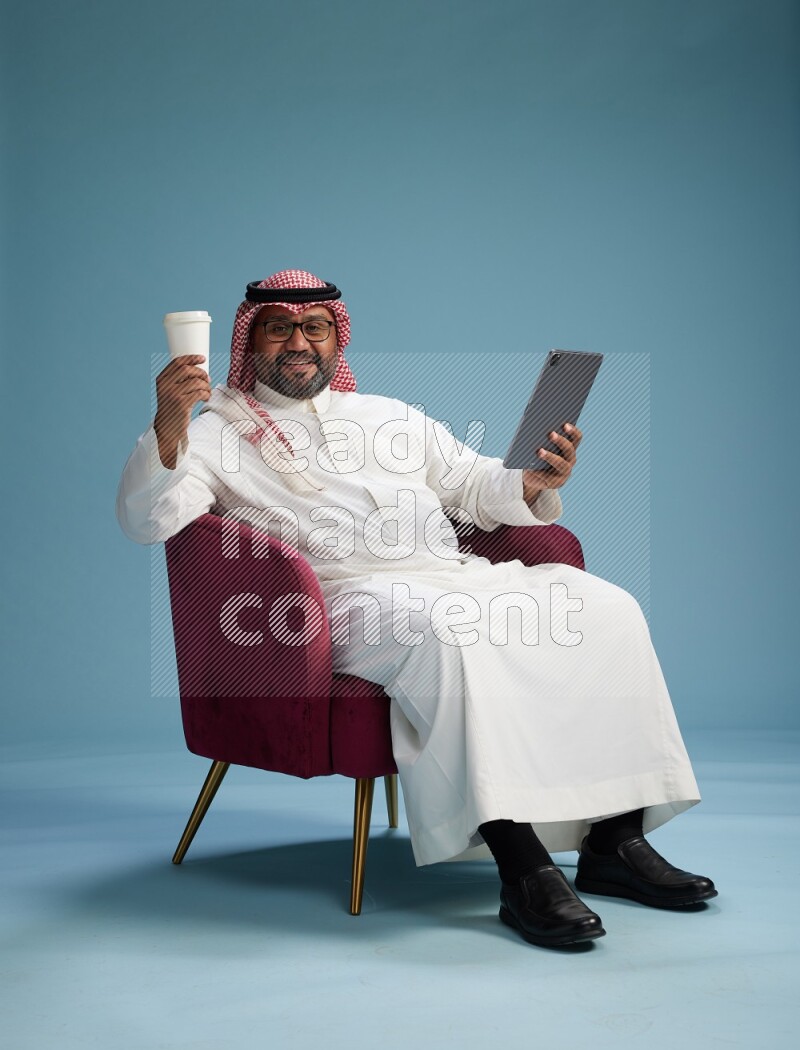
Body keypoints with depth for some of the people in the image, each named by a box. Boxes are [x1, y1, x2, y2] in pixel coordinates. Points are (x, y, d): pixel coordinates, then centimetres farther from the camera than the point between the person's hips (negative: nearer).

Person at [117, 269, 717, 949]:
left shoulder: (393, 416, 29)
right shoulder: (217, 433, 12)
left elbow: (479, 488, 24)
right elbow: (147, 521, -4)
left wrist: (537, 483, 0)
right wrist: (167, 429, -22)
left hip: (456, 577, 6)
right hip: (350, 594, -6)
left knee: (604, 607, -16)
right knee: (445, 629, -39)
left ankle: (616, 839, -16)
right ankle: (521, 866, -39)